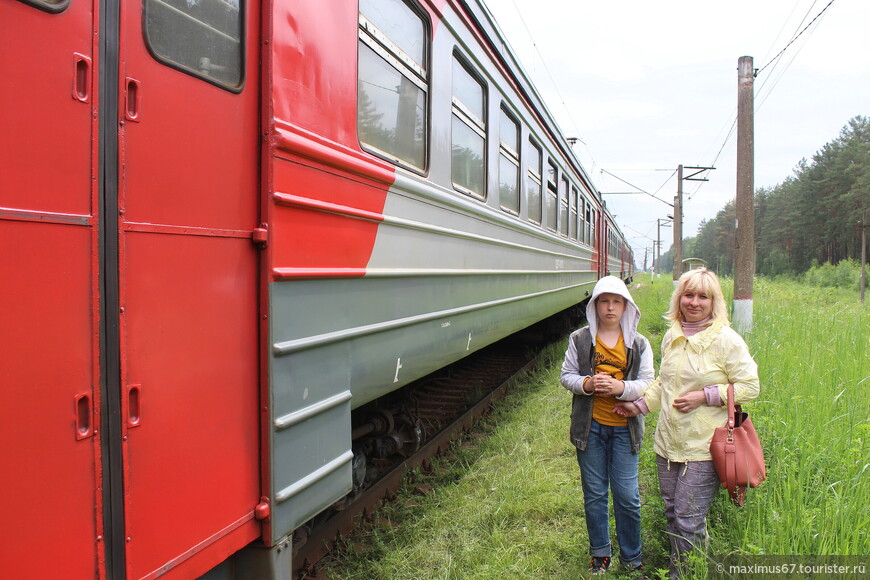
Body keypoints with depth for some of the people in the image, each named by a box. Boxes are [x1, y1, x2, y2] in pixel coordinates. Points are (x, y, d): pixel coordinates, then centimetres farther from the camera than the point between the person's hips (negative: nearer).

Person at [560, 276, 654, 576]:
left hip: (625, 428, 0)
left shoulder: (639, 344, 1)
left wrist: (621, 388, -20)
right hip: (590, 427, 0)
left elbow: (647, 383, -2)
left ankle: (631, 558, 23)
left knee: (627, 496, 3)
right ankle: (600, 554, 28)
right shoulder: (580, 339, 0)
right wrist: (586, 384, -17)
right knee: (594, 495, 11)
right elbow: (565, 375, 3)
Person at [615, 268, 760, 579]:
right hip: (668, 442, 6)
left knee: (689, 521, -1)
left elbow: (750, 387, -8)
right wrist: (640, 405, 10)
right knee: (673, 513, 16)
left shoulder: (726, 340, -10)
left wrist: (704, 396, -16)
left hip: (704, 447, -6)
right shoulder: (672, 336, 9)